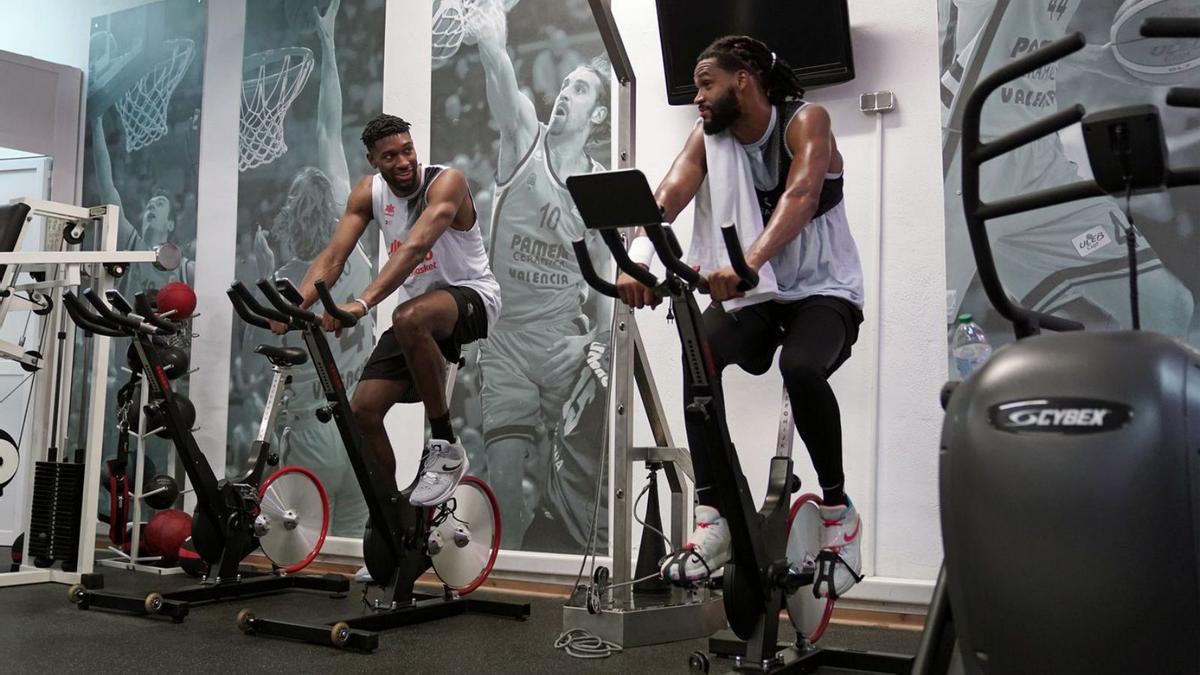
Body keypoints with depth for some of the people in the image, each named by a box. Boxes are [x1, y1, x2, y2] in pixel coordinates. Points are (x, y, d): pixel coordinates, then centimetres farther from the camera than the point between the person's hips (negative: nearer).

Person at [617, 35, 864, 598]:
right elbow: (667, 197, -16)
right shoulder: (708, 135, 1)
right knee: (699, 351, -28)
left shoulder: (805, 121, -12)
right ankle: (712, 519, -23)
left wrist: (749, 261, -50)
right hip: (755, 294, 4)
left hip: (824, 291, -4)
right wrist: (636, 260, -37)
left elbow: (802, 196, -32)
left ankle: (838, 510, -11)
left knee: (801, 366, -35)